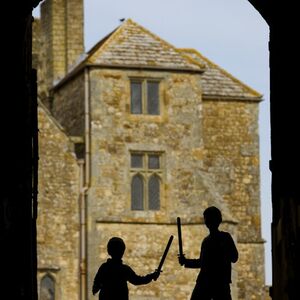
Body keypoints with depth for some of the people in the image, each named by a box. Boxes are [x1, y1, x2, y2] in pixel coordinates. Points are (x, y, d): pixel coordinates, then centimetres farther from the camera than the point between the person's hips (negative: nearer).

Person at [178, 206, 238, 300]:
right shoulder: (206, 240, 19)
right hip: (203, 282, 6)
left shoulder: (225, 237, 1)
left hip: (221, 283, -6)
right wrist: (186, 262, 16)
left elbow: (234, 258, -8)